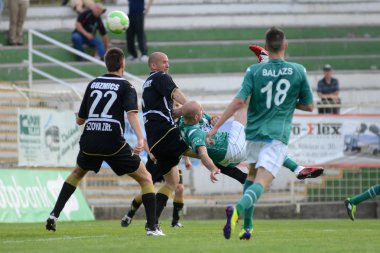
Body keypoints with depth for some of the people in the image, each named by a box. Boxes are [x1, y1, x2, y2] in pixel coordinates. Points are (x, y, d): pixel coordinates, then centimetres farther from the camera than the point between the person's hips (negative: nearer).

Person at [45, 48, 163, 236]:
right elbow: (131, 113, -16)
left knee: (78, 173, 33)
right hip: (113, 142, -4)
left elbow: (80, 120, 20)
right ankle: (152, 227, -6)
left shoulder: (93, 84, 15)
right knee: (145, 178, 8)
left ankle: (54, 215, 22)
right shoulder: (125, 86, 3)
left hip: (89, 142, 4)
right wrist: (140, 139, -26)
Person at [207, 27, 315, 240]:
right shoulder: (298, 71, -1)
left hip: (254, 132, 3)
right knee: (262, 182, -14)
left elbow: (239, 101, -11)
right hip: (278, 135, -3)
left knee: (252, 176, 26)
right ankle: (237, 209, -43)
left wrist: (215, 127, -8)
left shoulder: (254, 71, -2)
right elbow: (309, 105, 6)